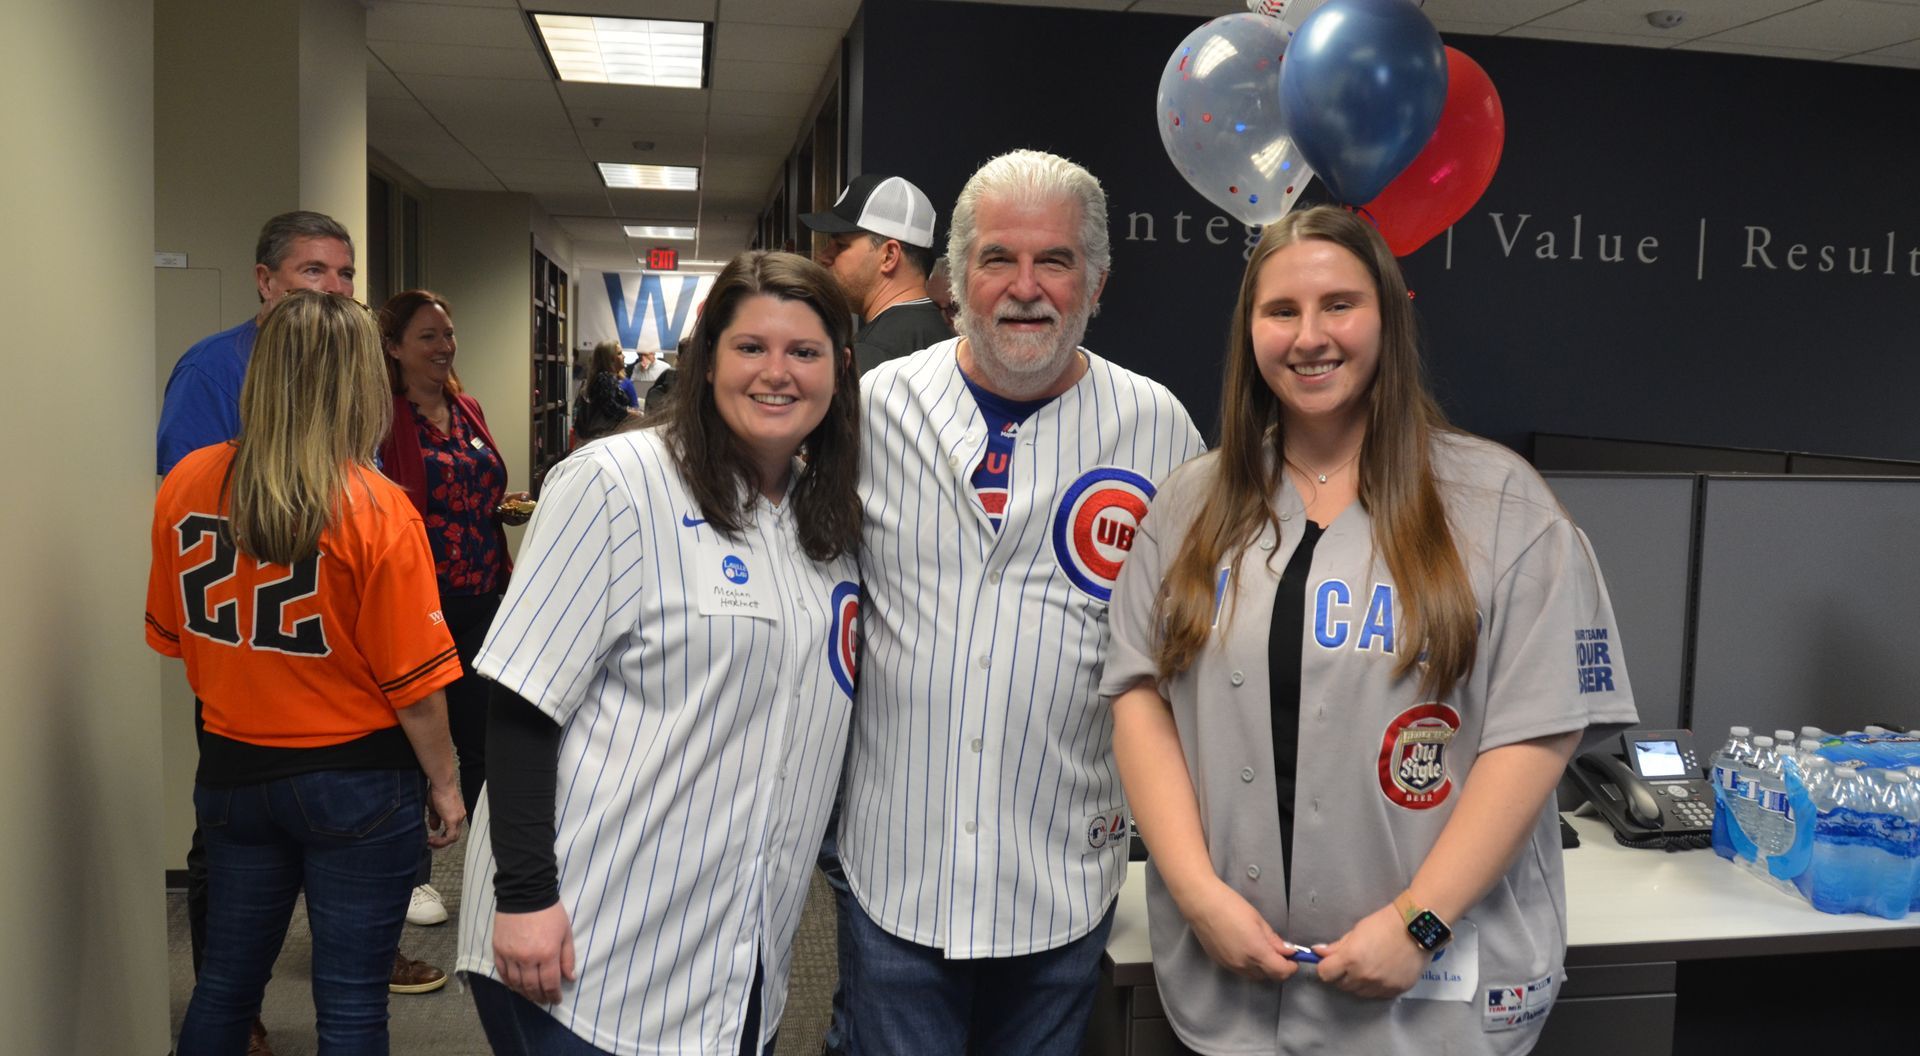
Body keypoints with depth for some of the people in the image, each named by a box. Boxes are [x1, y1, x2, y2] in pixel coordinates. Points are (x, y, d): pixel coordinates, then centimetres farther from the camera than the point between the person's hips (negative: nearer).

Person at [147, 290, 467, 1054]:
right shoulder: (375, 510, -19)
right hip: (355, 781, -5)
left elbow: (172, 634, 8)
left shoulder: (185, 485, -5)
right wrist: (445, 783, -1)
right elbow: (413, 683, -16)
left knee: (225, 979, 22)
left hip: (233, 770, 5)